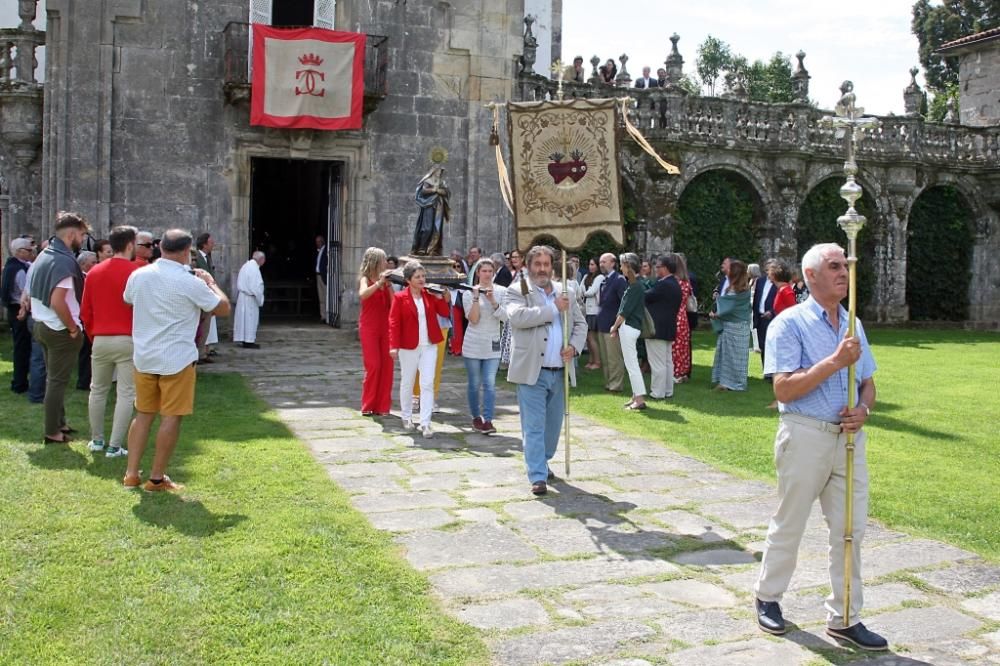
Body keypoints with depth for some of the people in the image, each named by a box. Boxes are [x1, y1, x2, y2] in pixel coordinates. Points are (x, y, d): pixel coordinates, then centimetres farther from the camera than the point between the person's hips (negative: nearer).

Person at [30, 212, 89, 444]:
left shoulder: (45, 255, 10)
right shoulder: (65, 260, -20)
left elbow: (36, 293, 16)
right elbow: (57, 301, -28)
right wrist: (73, 328, -17)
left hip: (43, 325, 9)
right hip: (60, 330, -9)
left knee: (54, 378, 18)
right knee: (58, 380, 0)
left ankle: (58, 423, 29)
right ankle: (52, 432, 7)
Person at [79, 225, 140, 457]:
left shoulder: (95, 272, 6)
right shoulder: (137, 272, -10)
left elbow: (85, 311, 11)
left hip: (101, 340, 5)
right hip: (129, 340, -5)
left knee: (97, 390, 19)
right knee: (126, 394, 1)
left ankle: (97, 440, 27)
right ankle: (115, 446, 1)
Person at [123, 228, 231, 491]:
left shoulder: (138, 275, 2)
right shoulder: (190, 282, -14)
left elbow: (128, 300, 24)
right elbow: (224, 309, -6)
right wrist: (210, 282, 8)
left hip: (143, 358, 6)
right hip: (176, 359, -6)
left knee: (143, 414, 16)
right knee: (171, 418, 3)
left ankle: (131, 474, 17)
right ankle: (157, 478, 7)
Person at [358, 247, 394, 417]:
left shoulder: (386, 281, 10)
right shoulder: (365, 279, -3)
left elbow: (394, 303, 0)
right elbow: (362, 294, -27)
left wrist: (389, 284, -8)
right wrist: (379, 282, -31)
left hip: (385, 327, 5)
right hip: (369, 328, -5)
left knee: (387, 366, 1)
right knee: (373, 366, -8)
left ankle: (382, 406, 9)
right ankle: (368, 406, 4)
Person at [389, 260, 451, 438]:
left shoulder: (430, 295, 4)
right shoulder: (400, 298, -7)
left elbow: (444, 312, 4)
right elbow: (393, 322, -10)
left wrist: (446, 297, -12)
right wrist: (394, 346, -16)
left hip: (429, 345, 2)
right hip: (409, 346, -2)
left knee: (428, 383, -3)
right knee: (407, 383, 12)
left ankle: (425, 423, -2)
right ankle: (407, 417, 31)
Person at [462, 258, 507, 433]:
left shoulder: (501, 291, 3)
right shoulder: (469, 293, -1)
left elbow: (504, 317, -6)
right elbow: (473, 319, -10)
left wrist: (493, 301, -19)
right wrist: (476, 297, -19)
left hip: (492, 345, 1)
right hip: (473, 345, -1)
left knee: (490, 384, -8)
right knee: (475, 384, 7)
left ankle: (487, 420, -9)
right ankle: (476, 417, 21)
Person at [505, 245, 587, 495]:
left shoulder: (565, 292, 14)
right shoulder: (517, 291, -2)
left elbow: (580, 324, 18)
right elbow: (517, 316, -21)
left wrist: (574, 346, -3)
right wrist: (554, 308, -16)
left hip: (560, 371, 5)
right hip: (532, 371, -5)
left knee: (553, 424, 16)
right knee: (534, 426, -4)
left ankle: (542, 462, 35)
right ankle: (537, 476, -1)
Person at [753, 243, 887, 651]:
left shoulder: (853, 325, 12)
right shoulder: (790, 323, -9)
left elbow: (867, 383, 17)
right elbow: (783, 389, -17)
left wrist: (863, 410, -5)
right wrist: (835, 362, -23)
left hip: (849, 436, 6)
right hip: (805, 434, -6)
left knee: (850, 530, 8)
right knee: (789, 525, 8)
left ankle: (844, 618, 20)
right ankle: (768, 598, 28)